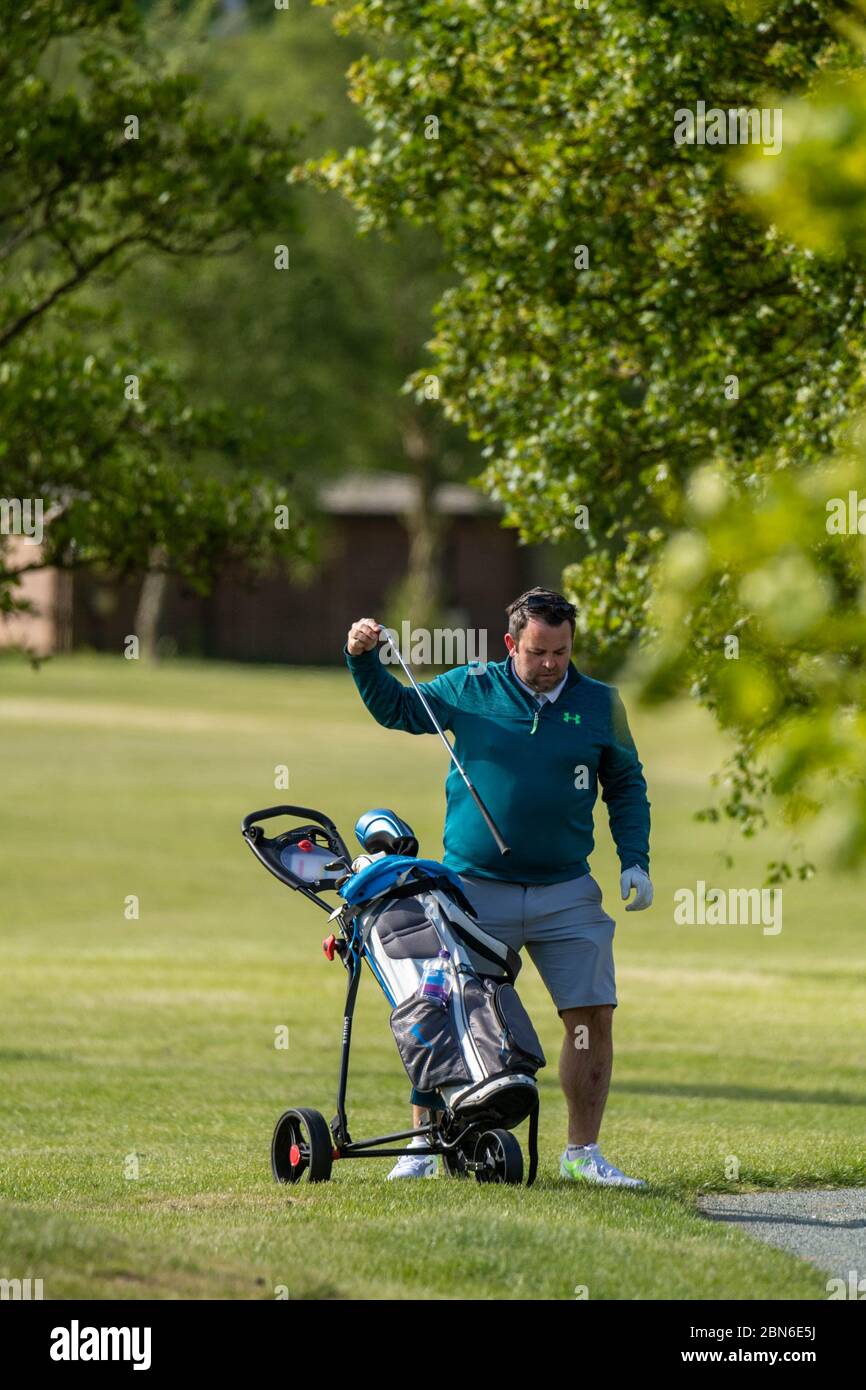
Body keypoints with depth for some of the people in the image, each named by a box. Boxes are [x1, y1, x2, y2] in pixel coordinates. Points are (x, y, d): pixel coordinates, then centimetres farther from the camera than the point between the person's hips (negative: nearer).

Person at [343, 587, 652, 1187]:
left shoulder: (600, 704, 5)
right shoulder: (471, 689, 1)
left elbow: (627, 785, 14)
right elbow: (395, 708, 12)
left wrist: (635, 861, 4)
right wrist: (364, 659, -6)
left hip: (566, 895, 1)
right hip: (475, 890, -1)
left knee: (593, 1017, -2)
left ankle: (584, 1153, 8)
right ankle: (424, 1145, 7)